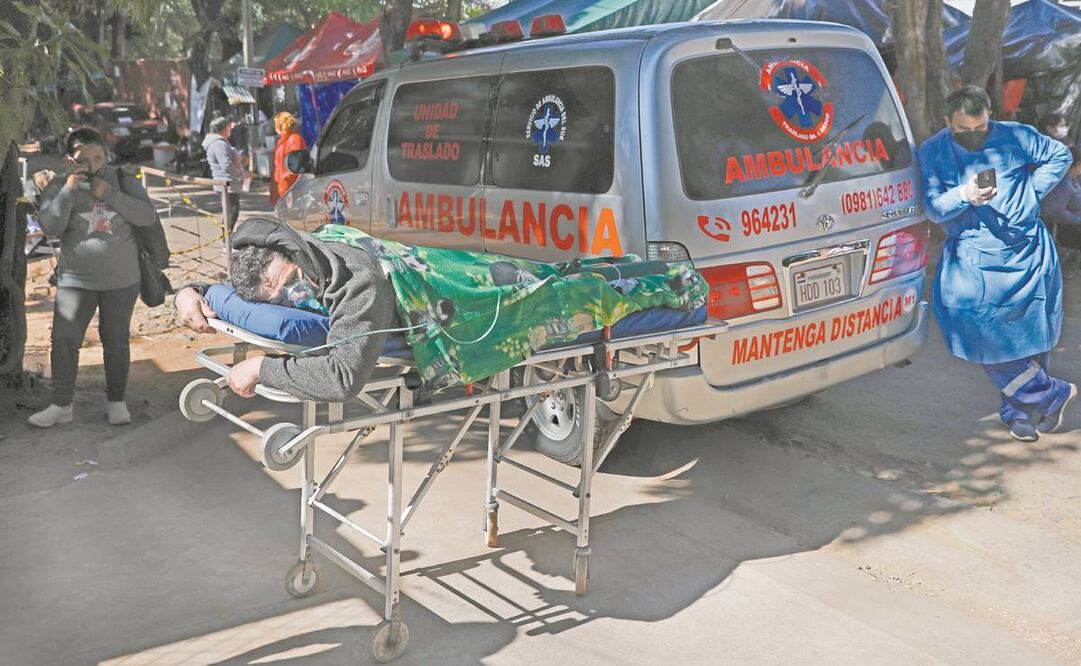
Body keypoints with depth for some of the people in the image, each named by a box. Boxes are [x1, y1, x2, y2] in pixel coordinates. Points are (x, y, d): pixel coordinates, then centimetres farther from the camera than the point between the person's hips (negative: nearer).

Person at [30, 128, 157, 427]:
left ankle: (116, 401, 20)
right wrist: (69, 190, -22)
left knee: (116, 341, 7)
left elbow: (147, 216, -11)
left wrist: (109, 194, -19)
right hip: (76, 279, 0)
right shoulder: (59, 186, -1)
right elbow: (50, 226, -12)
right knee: (64, 340, -4)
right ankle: (61, 405, 8)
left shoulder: (124, 181, 0)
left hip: (121, 279, 0)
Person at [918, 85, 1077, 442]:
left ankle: (1020, 409, 21)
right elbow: (933, 207, -6)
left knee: (1030, 333, 3)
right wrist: (965, 195, -25)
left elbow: (1059, 155, 16)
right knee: (983, 332, -15)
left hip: (1027, 252, 0)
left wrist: (1032, 190, 3)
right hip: (972, 258, 0)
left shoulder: (1016, 137, 0)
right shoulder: (932, 152, 0)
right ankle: (1052, 394, 0)